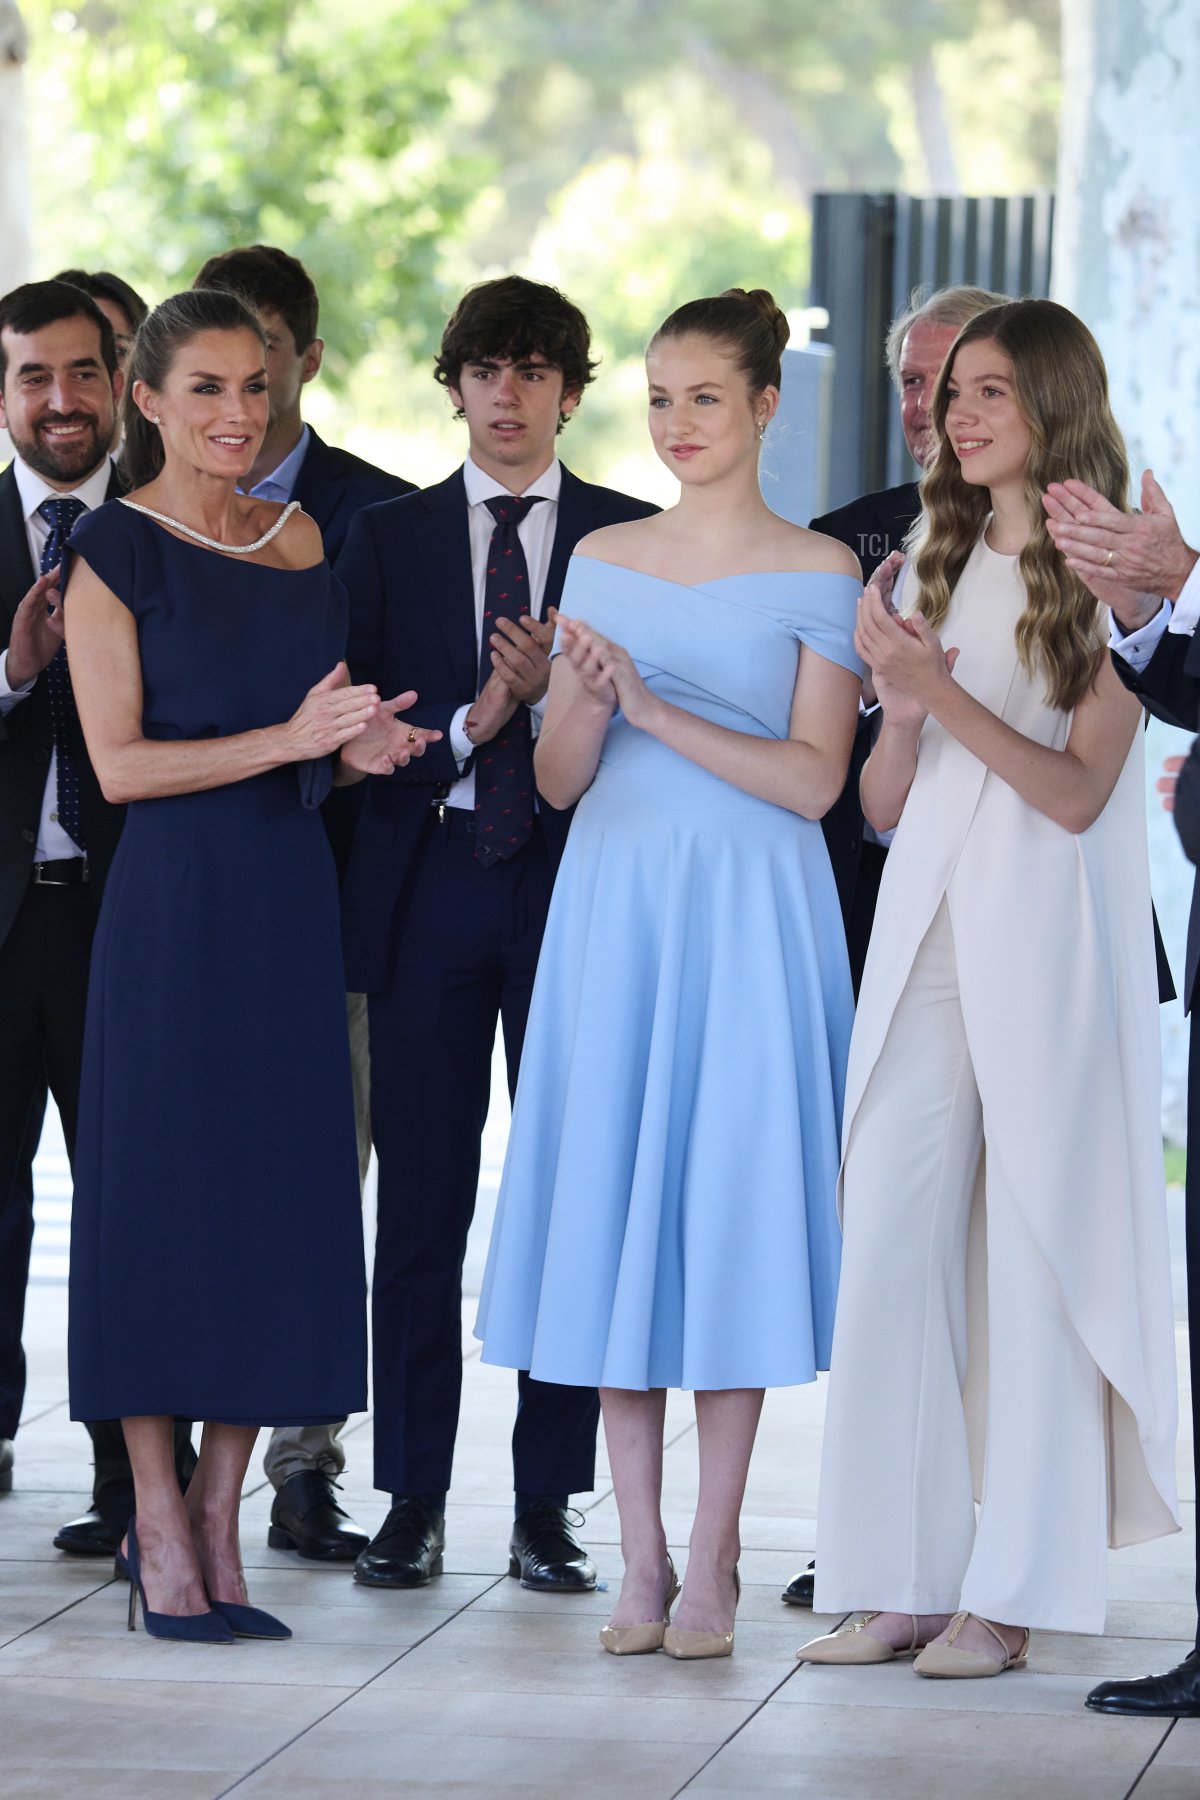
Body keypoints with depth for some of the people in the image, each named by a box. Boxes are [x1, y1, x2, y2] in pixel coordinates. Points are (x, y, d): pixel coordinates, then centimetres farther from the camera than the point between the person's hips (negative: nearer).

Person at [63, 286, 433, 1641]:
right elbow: (119, 762, -11)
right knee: (162, 1192, -2)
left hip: (291, 904, 6)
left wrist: (360, 745, 1)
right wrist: (286, 738, -19)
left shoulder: (300, 540, 13)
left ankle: (219, 1523, 12)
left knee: (281, 1200, 4)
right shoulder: (115, 551, -5)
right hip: (174, 904, -6)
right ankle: (160, 1529, 5)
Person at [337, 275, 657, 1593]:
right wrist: (468, 724, -12)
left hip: (575, 883, -1)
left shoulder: (633, 541, 6)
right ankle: (413, 1498, 8)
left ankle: (548, 1507, 5)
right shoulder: (385, 539, 10)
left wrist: (555, 690, -15)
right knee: (420, 1200, 1)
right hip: (427, 881, 1)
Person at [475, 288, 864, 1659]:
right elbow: (559, 779, 9)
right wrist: (588, 702, -12)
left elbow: (813, 777, -9)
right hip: (615, 910, 4)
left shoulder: (815, 572, -1)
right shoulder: (603, 563, 10)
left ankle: (711, 1565, 3)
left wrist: (657, 708, -18)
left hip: (749, 914, -3)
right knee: (613, 1213, 2)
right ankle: (640, 1564, 9)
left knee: (731, 1212, -3)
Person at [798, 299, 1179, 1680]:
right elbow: (881, 805, 14)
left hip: (1049, 944, -5)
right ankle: (898, 1580, 5)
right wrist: (901, 710, -5)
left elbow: (1078, 790, -9)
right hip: (925, 938, 6)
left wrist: (947, 694, -17)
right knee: (890, 1245, 0)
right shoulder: (935, 568, 15)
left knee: (1037, 1254, -2)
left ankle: (1012, 1592, 3)